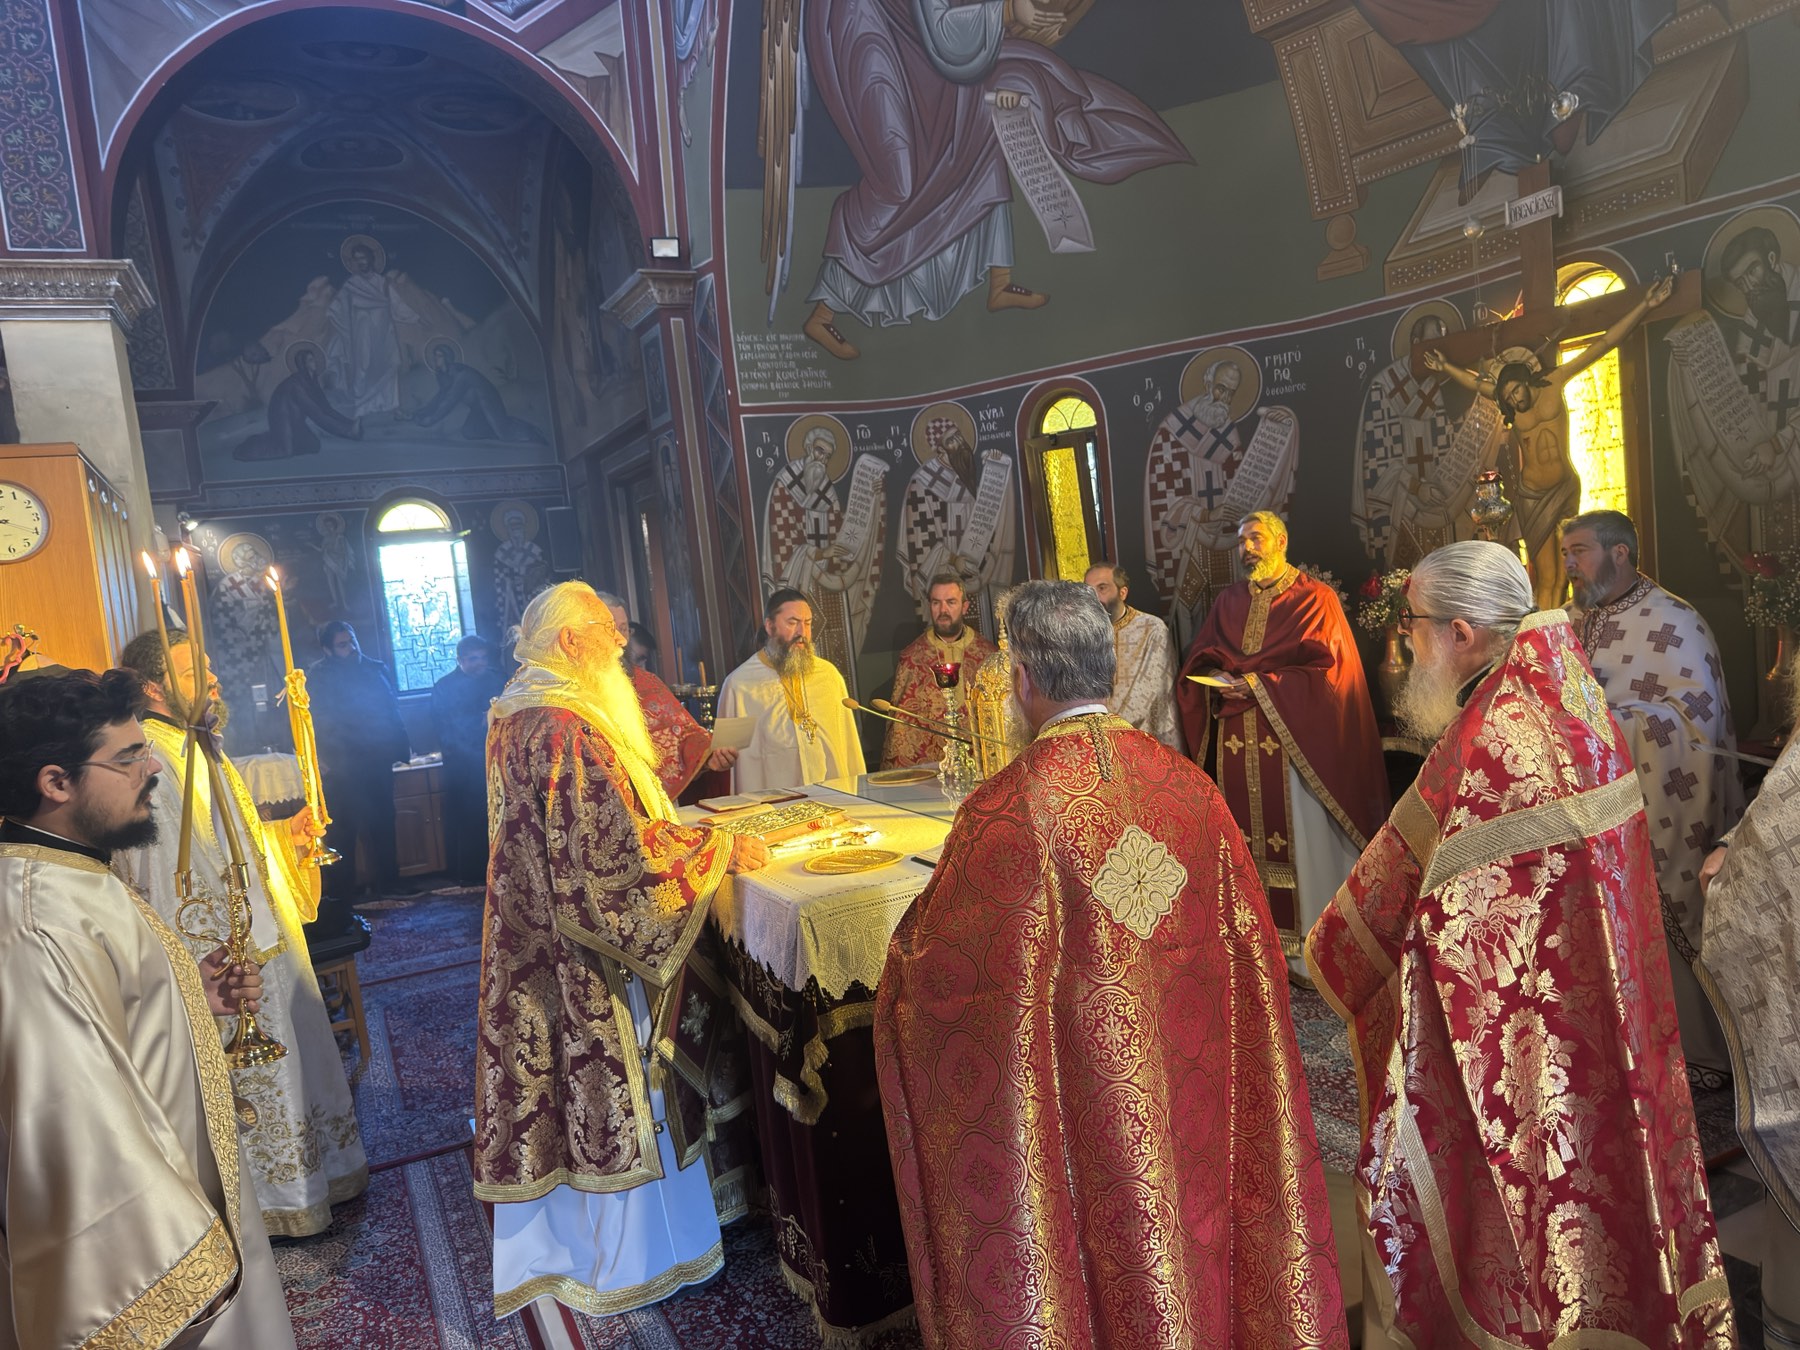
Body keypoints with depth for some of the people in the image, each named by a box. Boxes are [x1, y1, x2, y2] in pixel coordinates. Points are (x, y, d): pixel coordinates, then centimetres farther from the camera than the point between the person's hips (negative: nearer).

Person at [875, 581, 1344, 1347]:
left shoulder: (1010, 809, -22)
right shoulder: (1191, 788, -6)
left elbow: (933, 975, -14)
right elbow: (1250, 950, 3)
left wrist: (910, 945, 7)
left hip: (1082, 1115, -4)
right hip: (1190, 1105, 5)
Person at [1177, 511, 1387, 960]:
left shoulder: (1314, 598, 1)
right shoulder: (1228, 601, 16)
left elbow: (1328, 668, -9)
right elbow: (1197, 662, 14)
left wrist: (1261, 684, -15)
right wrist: (1217, 681, -8)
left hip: (1294, 742, -4)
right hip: (1236, 747, 4)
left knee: (1300, 838, -1)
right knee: (1248, 839, 5)